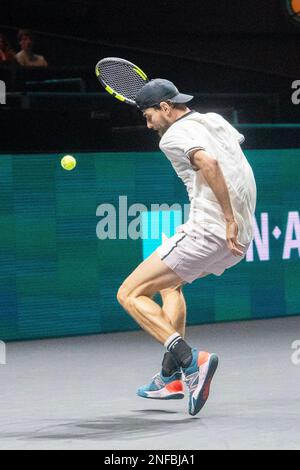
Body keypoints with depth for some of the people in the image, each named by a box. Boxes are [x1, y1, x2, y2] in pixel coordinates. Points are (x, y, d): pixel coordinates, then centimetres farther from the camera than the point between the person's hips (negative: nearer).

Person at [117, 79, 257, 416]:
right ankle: (172, 376, 26)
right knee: (170, 283, 32)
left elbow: (209, 163, -26)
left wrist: (229, 220, -23)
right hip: (240, 237, 9)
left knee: (130, 294, -4)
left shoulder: (174, 136, -8)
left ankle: (191, 361, -20)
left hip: (207, 232, -9)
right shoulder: (215, 120, 17)